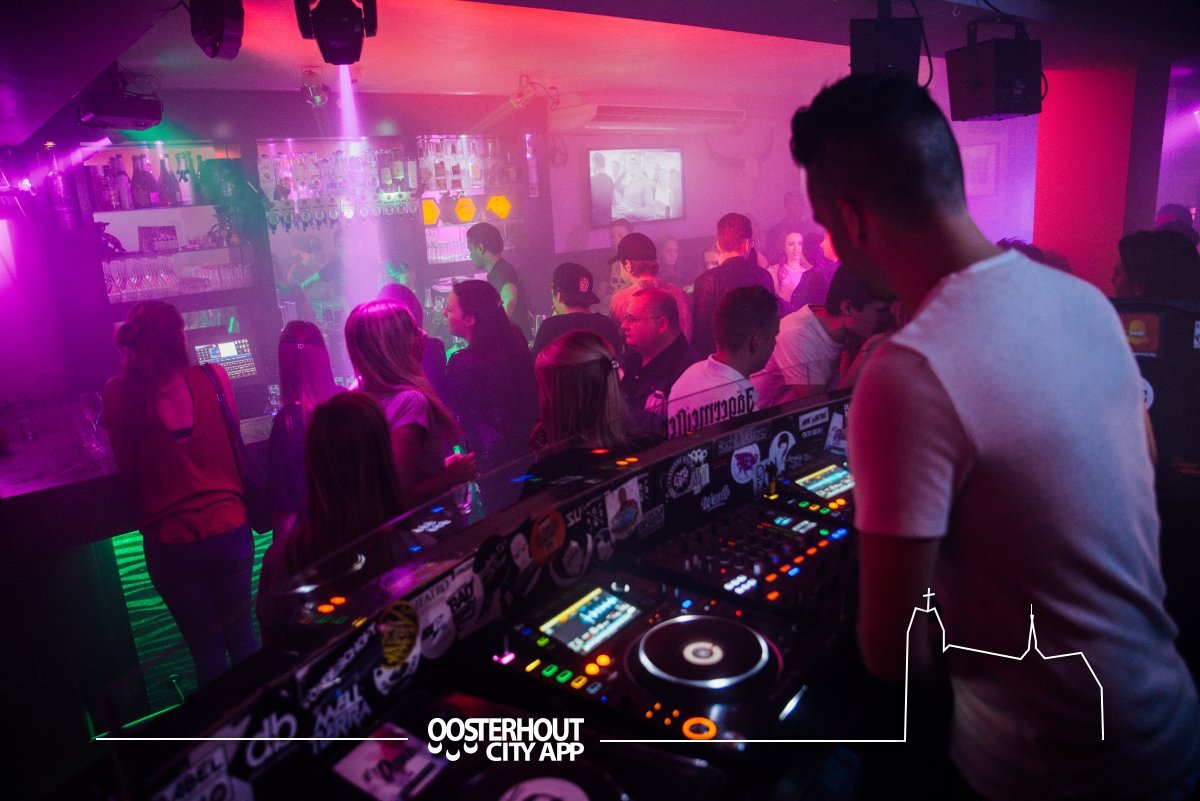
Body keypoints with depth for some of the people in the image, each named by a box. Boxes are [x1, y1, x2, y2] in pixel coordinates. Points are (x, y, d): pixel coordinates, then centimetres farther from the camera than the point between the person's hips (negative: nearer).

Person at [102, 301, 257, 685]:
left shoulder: (118, 393, -10)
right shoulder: (213, 377, -8)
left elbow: (127, 468, 0)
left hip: (169, 539, -1)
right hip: (228, 527, 1)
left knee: (206, 646, 16)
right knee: (241, 635, 19)